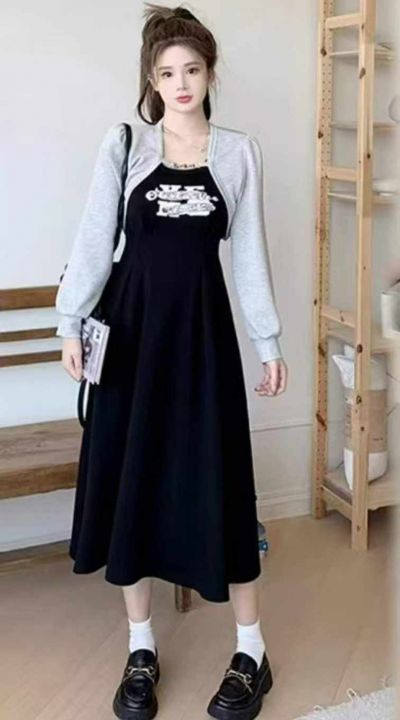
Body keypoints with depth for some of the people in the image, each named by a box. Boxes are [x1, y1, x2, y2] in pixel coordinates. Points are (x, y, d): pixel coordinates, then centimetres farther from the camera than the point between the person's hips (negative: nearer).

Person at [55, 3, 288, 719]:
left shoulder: (240, 151, 6)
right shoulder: (124, 144, 3)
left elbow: (249, 253, 7)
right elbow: (94, 238, 3)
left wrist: (269, 341, 6)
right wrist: (70, 321, -4)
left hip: (203, 323, 0)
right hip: (132, 319, 1)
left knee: (217, 479, 0)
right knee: (129, 476, 5)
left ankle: (251, 651, 15)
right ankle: (141, 646, 22)